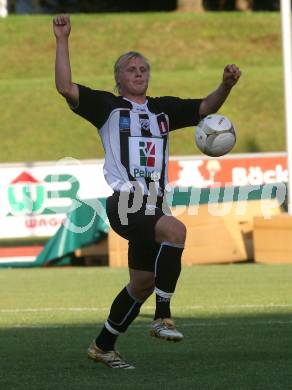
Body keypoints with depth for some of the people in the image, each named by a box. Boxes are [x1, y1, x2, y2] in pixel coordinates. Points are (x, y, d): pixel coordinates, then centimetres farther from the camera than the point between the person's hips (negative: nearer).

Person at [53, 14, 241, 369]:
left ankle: (103, 347, 28)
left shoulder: (163, 109, 18)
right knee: (175, 230, -32)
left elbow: (205, 107, 16)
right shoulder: (108, 106, 5)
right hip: (124, 204, -7)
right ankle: (163, 317, -29)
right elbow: (65, 87, -5)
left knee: (142, 284, 11)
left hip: (153, 206, 7)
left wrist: (226, 84, -3)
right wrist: (62, 40, -10)